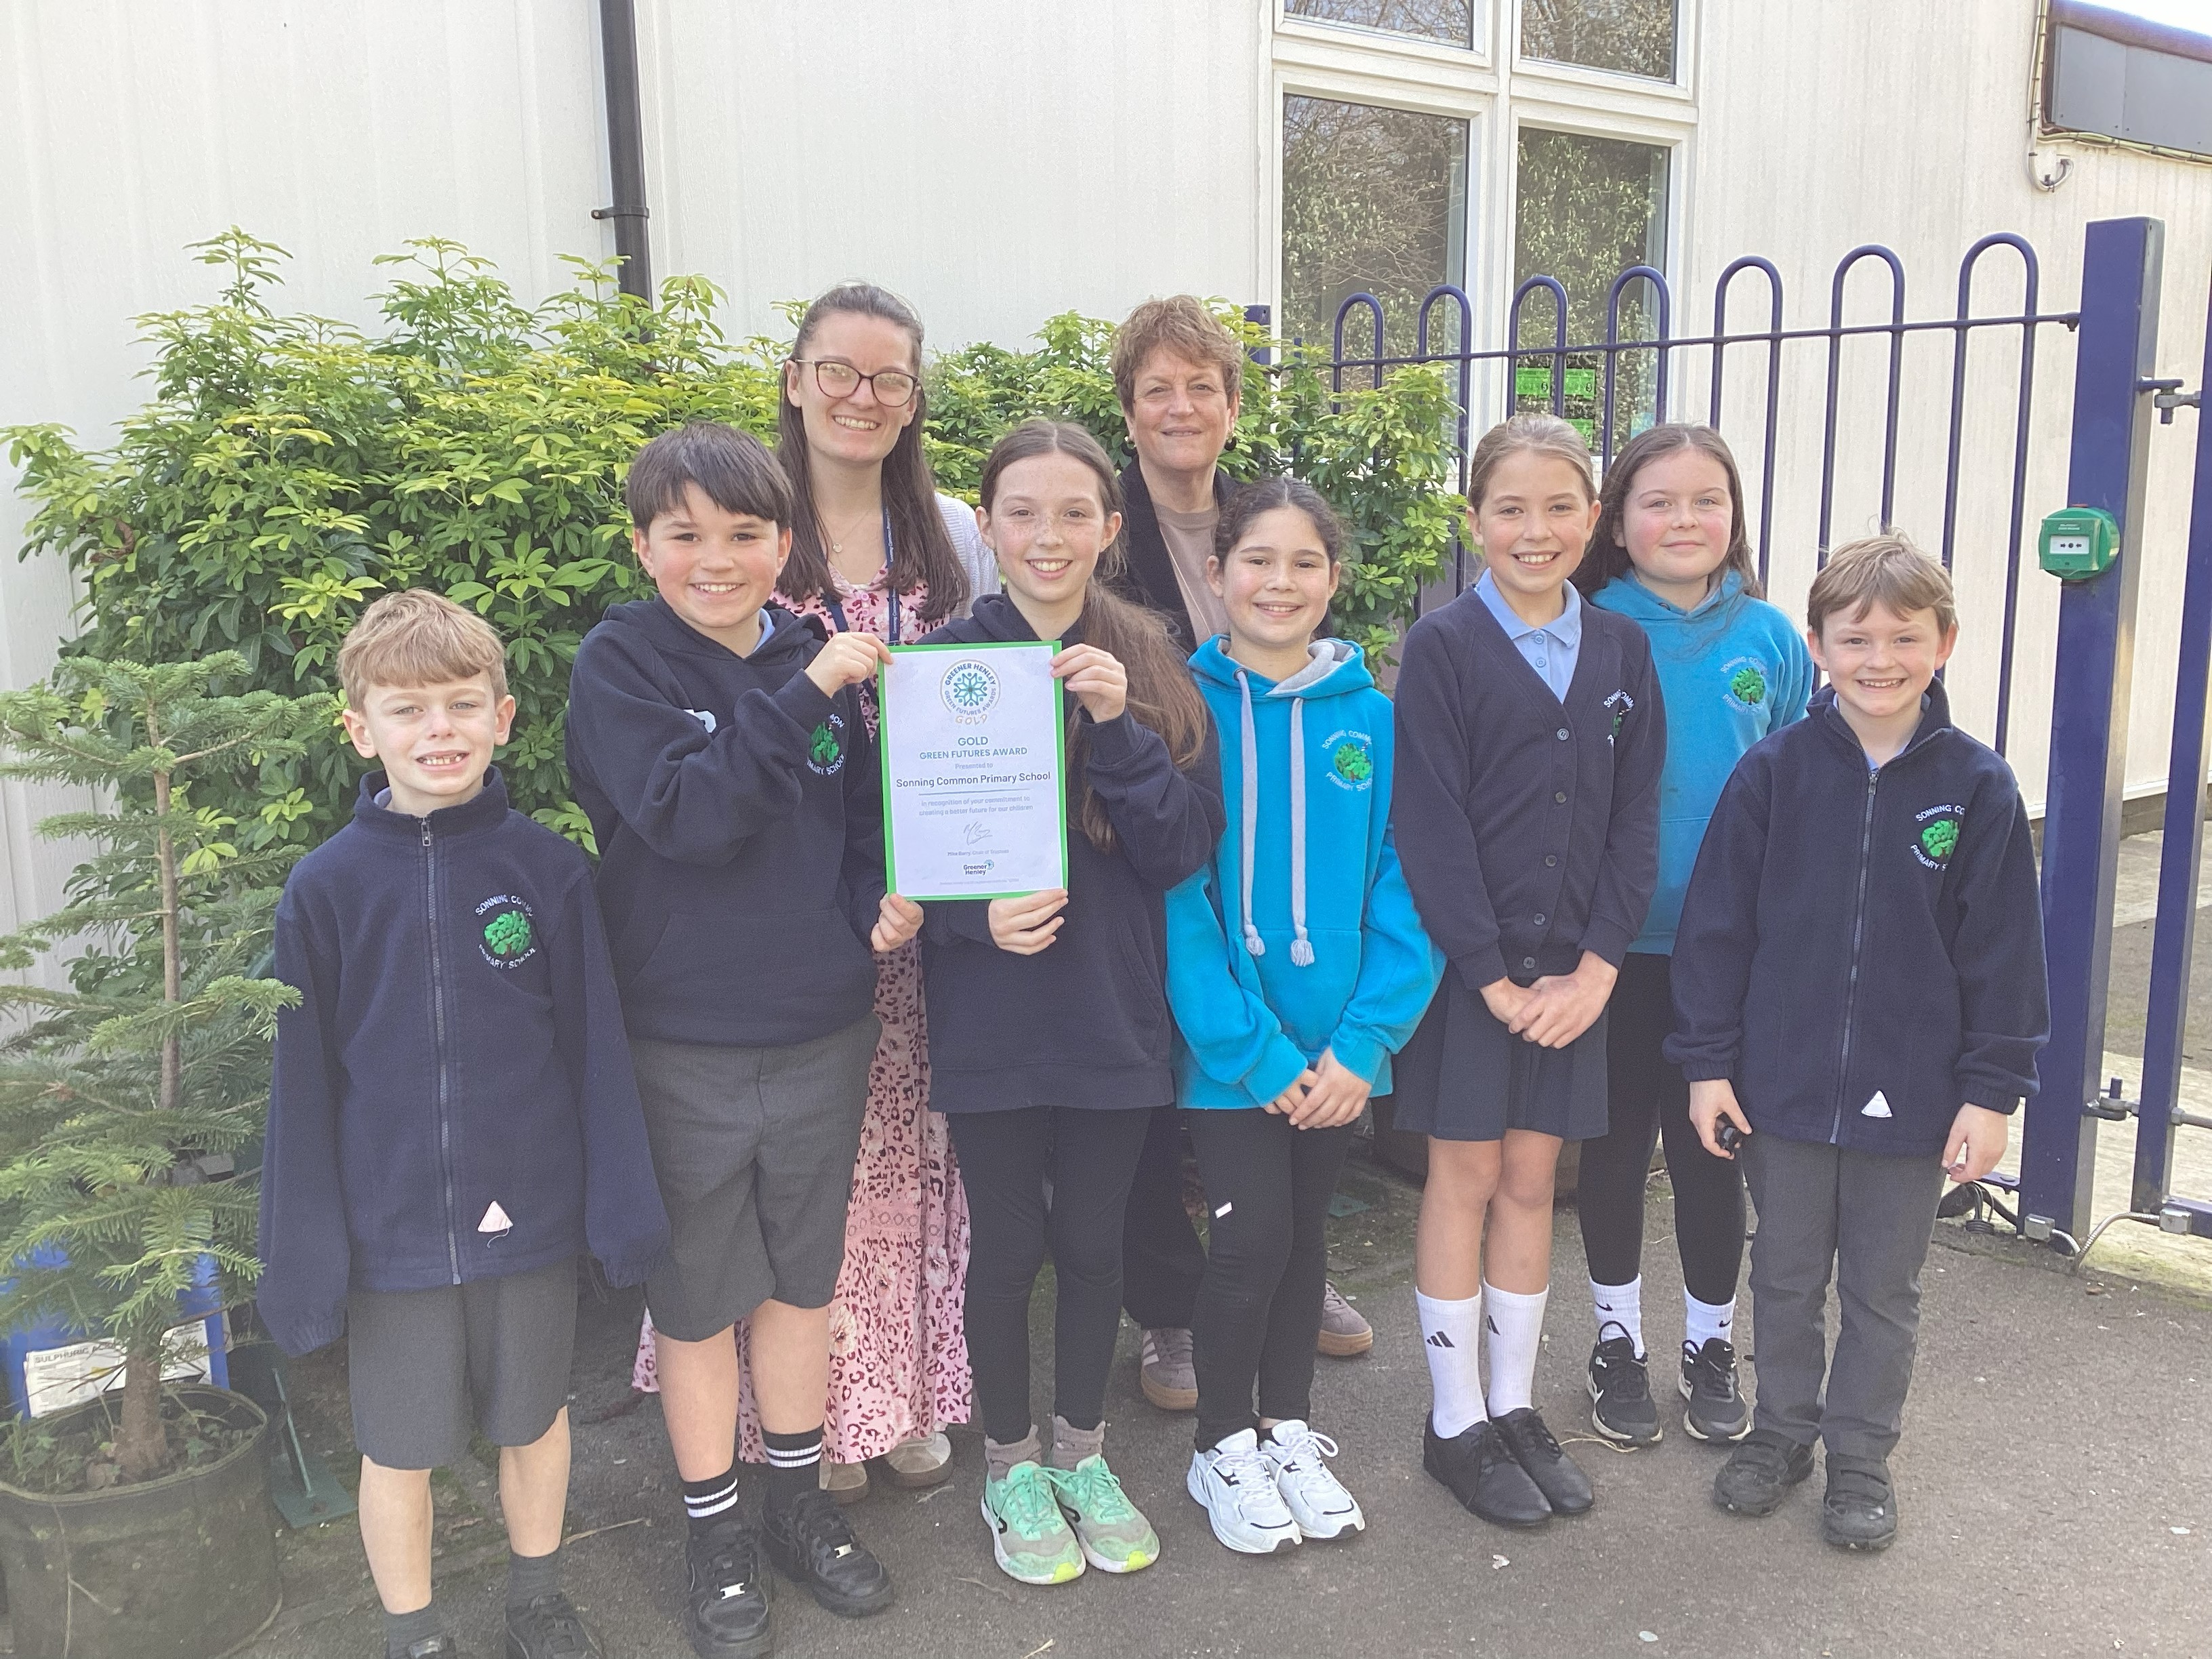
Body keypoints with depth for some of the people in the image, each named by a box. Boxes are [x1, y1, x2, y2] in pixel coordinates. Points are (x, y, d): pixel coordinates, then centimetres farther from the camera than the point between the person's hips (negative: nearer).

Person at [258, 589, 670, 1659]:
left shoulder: (547, 869, -7)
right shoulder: (326, 888, -7)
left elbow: (595, 1050, -3)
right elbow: (303, 1081, -2)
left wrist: (623, 1204, -2)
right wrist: (303, 1250, -2)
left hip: (529, 1215, 1)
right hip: (390, 1230, 0)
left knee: (535, 1418, 18)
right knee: (400, 1447, 14)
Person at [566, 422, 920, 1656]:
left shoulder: (816, 658, 2)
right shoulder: (619, 664, -9)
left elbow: (864, 818, 10)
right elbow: (687, 811, -23)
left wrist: (883, 903, -9)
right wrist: (803, 692, -25)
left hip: (825, 1038, 4)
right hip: (685, 1050, -3)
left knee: (803, 1279, 18)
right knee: (699, 1298, 11)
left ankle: (802, 1506, 38)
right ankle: (718, 1540, 31)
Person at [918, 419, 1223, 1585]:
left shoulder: (1151, 670, 1)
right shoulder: (943, 662, -4)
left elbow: (1185, 847, -7)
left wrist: (1119, 728, -20)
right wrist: (976, 916, -19)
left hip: (1114, 1012, 2)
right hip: (990, 1017, -2)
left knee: (1094, 1240, 14)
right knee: (1008, 1245, 10)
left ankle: (1081, 1454, 36)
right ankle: (1011, 1471, 32)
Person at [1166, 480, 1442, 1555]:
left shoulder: (1371, 718, 1)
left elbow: (1404, 885, -2)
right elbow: (1176, 892, -11)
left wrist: (1363, 1043, -11)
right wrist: (1258, 1050, -16)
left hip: (1339, 1047, 3)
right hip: (1229, 1047, -3)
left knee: (1303, 1232, 15)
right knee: (1250, 1237, -2)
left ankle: (1289, 1430, 34)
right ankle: (1224, 1447, 22)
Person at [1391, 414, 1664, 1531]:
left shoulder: (1621, 651, 6)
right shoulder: (1441, 647, -7)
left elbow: (1636, 818, 4)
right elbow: (1429, 825, -11)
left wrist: (1595, 967, -6)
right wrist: (1493, 976, -14)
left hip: (1574, 968, 4)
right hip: (1465, 960, -4)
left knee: (1531, 1181, 12)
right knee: (1464, 1179, 5)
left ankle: (1515, 1407, 26)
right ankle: (1456, 1424, 18)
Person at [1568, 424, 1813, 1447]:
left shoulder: (1770, 640, 0)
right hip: (1614, 945, -1)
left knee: (1710, 1149, 12)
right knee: (1616, 1145, 11)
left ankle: (1710, 1344, 32)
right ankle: (1618, 1340, 30)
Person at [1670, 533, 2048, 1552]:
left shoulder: (1978, 788, -6)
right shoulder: (1774, 772, -7)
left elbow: (2003, 951, -2)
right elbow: (1717, 923, -3)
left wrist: (1992, 1090, -4)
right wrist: (1707, 1060, -4)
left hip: (1911, 1097, 0)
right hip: (1783, 1083, 1)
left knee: (1884, 1291, 15)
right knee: (1786, 1277, 17)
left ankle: (1861, 1456, 33)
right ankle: (1781, 1429, 36)